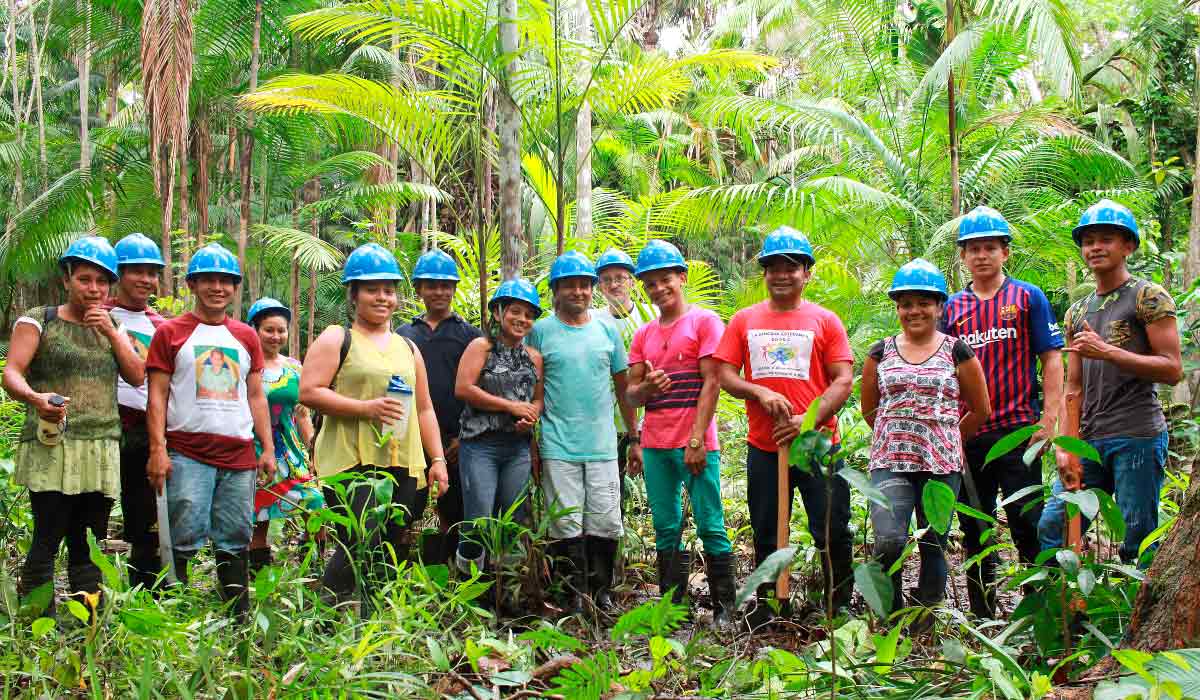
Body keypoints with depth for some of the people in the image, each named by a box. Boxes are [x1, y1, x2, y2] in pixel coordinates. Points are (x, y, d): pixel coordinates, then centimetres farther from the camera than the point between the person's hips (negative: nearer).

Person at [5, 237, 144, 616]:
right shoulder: (38, 321, 4)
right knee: (47, 539, -13)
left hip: (102, 453, 5)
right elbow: (12, 373, -7)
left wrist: (111, 333, -1)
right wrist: (35, 398, -28)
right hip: (52, 448, -5)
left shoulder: (112, 326, 19)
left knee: (89, 547, 6)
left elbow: (137, 377, 10)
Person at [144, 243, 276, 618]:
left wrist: (268, 448, 10)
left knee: (234, 542, 6)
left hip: (239, 455, 4)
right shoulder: (170, 333, 5)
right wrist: (157, 449, -10)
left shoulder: (246, 337, 17)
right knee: (184, 539, -10)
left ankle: (240, 618, 10)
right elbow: (157, 395, 0)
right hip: (187, 454, -4)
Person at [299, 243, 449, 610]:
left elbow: (424, 409, 23)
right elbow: (308, 391, -7)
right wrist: (367, 408, -15)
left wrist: (437, 459, 14)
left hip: (402, 466, 6)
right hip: (351, 463, -6)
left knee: (386, 555, 3)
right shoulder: (336, 339, 4)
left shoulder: (408, 348, 22)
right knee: (361, 550, -18)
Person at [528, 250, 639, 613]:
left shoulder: (607, 331, 9)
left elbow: (623, 388, 15)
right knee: (567, 526, 1)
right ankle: (574, 597, 11)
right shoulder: (540, 332, 2)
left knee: (606, 525, 3)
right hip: (558, 448, -2)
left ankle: (602, 593, 18)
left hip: (603, 445, 2)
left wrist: (635, 439, 13)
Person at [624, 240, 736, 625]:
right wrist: (647, 387, -12)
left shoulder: (704, 322, -1)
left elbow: (712, 383, -7)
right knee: (666, 530, 8)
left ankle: (724, 607, 2)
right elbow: (631, 394, 13)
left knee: (710, 527, -4)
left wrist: (696, 441, -14)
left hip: (696, 444, -5)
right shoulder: (643, 335, 15)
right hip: (655, 446, 5)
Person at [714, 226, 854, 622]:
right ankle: (765, 612, 23)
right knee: (766, 536, 12)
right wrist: (761, 393, -15)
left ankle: (840, 611, 14)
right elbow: (726, 376, 4)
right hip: (763, 448, 2)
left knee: (833, 533, 0)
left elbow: (843, 381, -4)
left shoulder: (825, 321, 2)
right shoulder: (745, 321, 8)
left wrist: (810, 419, -18)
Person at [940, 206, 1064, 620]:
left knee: (1029, 525, -5)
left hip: (1018, 430, -3)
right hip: (967, 436, 4)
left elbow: (1051, 359, 1)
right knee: (974, 532, 9)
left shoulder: (1028, 298, 4)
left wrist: (1049, 418, -9)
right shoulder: (952, 308, 12)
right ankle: (982, 619, 18)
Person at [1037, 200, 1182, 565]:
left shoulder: (1149, 296, 0)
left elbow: (1172, 369, -9)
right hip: (1090, 440, 6)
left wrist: (1108, 351, -16)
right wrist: (1065, 446, 4)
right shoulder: (1077, 312, 19)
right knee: (1052, 528, 1)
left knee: (1138, 542, -4)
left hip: (1138, 437, -6)